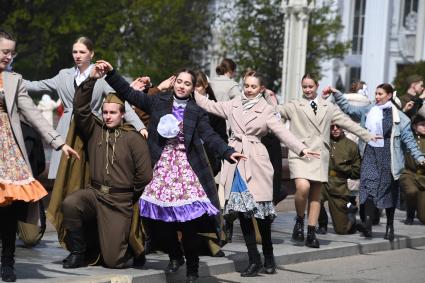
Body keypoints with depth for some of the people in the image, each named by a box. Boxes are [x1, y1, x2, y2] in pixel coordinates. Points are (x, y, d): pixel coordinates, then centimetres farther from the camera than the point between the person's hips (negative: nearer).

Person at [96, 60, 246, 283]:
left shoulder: (196, 112, 6)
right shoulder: (158, 102, 9)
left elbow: (210, 137, -2)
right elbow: (129, 93, 8)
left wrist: (228, 153, -18)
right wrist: (111, 73, -1)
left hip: (186, 165, -1)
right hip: (162, 165, 1)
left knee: (187, 217, -9)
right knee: (160, 215, -8)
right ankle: (174, 256, 17)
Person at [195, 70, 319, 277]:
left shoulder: (266, 110, 2)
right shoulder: (233, 105, 12)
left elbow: (282, 132, -4)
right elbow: (209, 105, 17)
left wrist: (301, 149, -16)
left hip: (256, 161, -3)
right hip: (236, 161, 3)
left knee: (261, 211, -3)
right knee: (242, 211, -1)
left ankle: (268, 257, 15)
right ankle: (254, 261, 5)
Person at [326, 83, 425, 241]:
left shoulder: (398, 116, 2)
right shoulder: (368, 111, 10)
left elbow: (408, 139, 1)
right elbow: (348, 109, 14)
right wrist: (335, 93, 5)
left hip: (388, 156, -2)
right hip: (370, 153, 2)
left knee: (389, 190, 6)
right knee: (368, 186, -15)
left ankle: (390, 226, 18)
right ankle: (368, 222, -21)